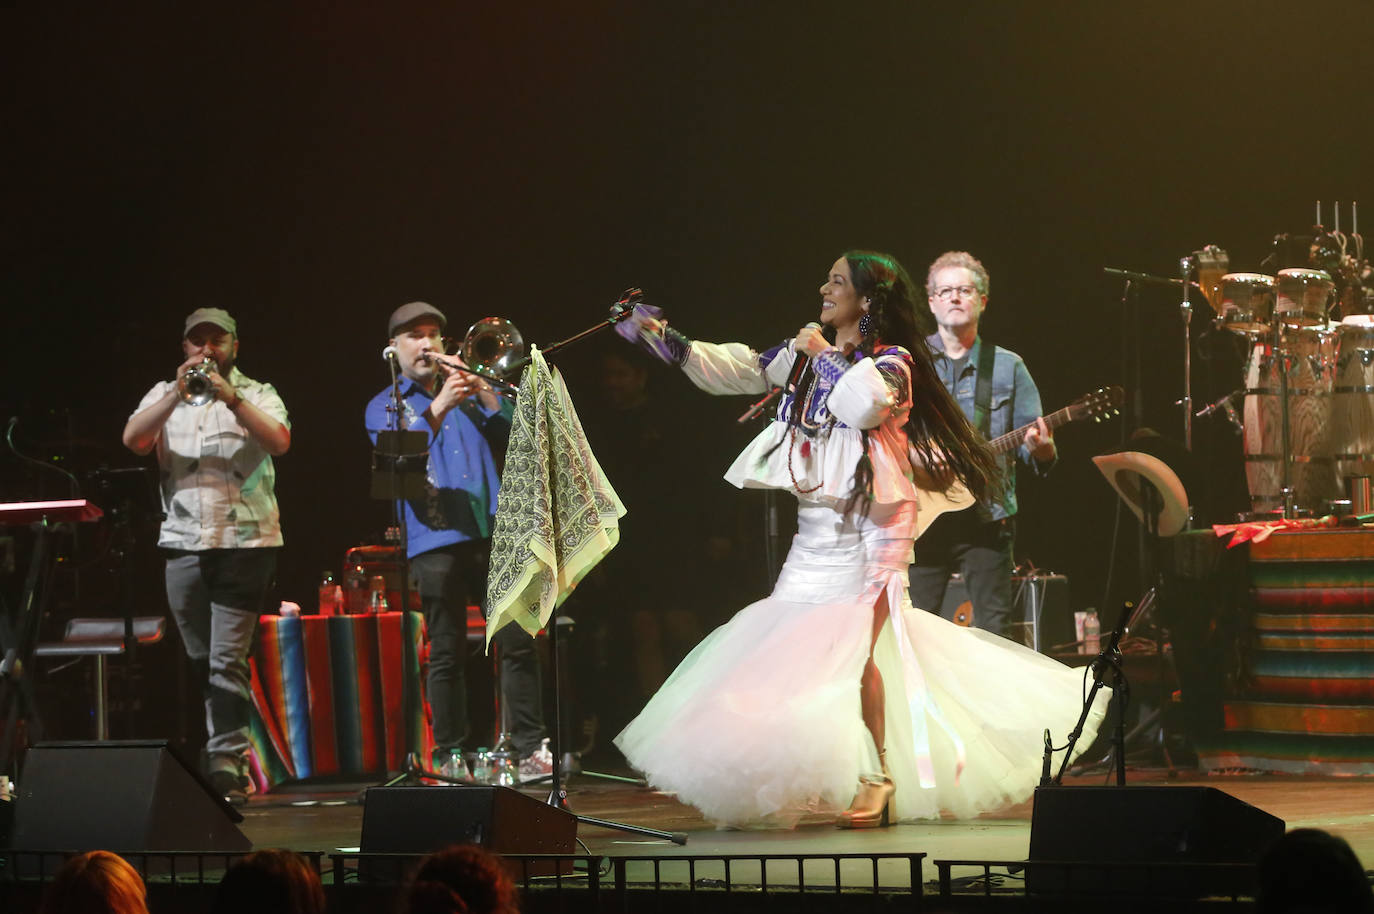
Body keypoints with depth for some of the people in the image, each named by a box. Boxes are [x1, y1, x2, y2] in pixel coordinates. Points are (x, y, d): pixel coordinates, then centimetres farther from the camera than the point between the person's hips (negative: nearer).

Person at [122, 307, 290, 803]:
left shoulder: (256, 394, 8)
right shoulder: (165, 394, 14)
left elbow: (279, 440, -11)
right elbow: (134, 438, -4)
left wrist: (229, 398, -20)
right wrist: (179, 394, -15)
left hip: (245, 541, -3)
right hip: (184, 542, 3)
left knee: (227, 661, -11)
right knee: (197, 661, 7)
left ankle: (227, 763, -14)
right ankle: (193, 761, 15)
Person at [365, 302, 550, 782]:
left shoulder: (472, 392, 20)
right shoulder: (384, 407, 10)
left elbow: (513, 439, 8)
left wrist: (488, 397, -7)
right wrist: (437, 408, -21)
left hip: (491, 531, 2)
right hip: (435, 540, -2)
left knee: (518, 643, -5)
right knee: (446, 655, -2)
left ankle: (531, 750, -3)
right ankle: (450, 757, 2)